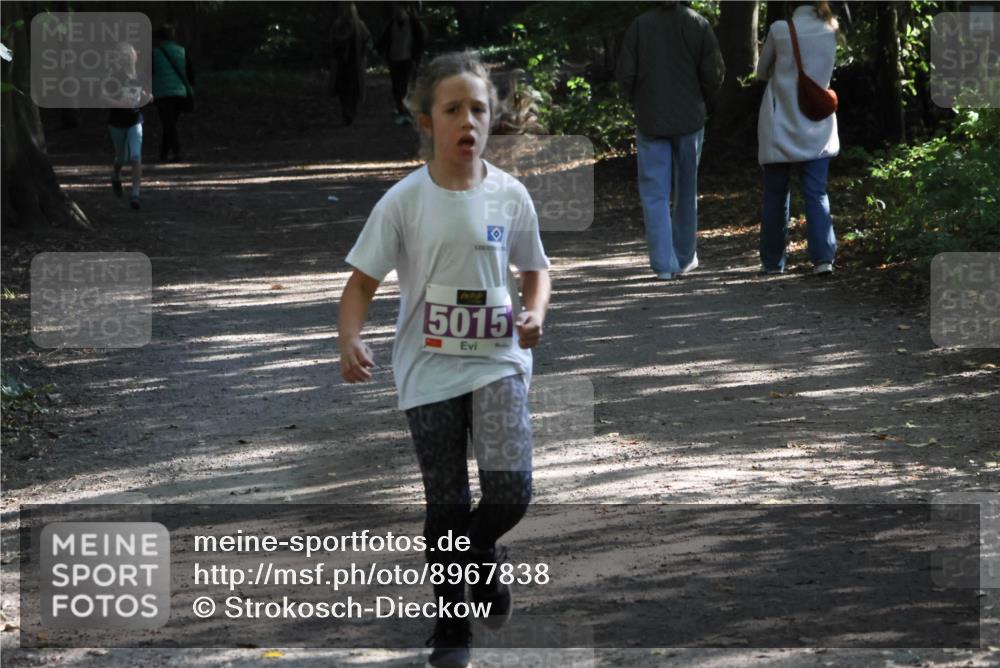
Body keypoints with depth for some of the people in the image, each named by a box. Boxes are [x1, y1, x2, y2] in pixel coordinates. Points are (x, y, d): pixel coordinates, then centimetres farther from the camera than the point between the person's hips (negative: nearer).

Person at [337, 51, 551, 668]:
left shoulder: (510, 195, -2)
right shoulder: (404, 201, -8)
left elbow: (536, 269, 11)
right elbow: (364, 281, -4)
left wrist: (534, 312, -9)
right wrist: (350, 341, -22)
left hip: (498, 360, 1)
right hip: (429, 369, -1)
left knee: (511, 491, -15)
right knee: (447, 506, 6)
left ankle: (482, 551, 21)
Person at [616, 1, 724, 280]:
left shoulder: (640, 25, -6)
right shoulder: (698, 24, -7)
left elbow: (624, 74, -7)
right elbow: (714, 72, -8)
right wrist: (698, 100, 11)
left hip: (651, 121, -1)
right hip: (689, 120, 1)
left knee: (655, 193, 2)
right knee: (686, 191, 14)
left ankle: (663, 263, -7)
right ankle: (685, 257, 23)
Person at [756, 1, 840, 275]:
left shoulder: (780, 30, -12)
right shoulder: (830, 31, -2)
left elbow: (762, 72, 1)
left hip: (781, 129, -2)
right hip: (817, 129, 2)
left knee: (775, 196, 10)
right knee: (816, 195, 3)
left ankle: (772, 261, 15)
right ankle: (823, 257, -12)